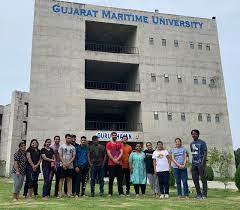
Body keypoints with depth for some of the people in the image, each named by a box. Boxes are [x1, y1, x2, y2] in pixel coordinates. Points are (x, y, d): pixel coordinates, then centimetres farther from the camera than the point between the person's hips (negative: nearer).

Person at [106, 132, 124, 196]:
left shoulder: (120, 144, 12)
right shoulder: (108, 144, 4)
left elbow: (121, 152, 3)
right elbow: (108, 153, -5)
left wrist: (117, 159, -12)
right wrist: (114, 160, -14)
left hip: (119, 163, 3)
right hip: (111, 164, -2)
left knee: (120, 179, 4)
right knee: (111, 179, 2)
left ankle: (121, 192, 10)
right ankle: (110, 193, 9)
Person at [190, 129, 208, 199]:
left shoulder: (202, 143, -3)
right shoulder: (191, 144, 16)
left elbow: (205, 153, -8)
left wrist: (202, 162, -16)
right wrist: (193, 162, 13)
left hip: (200, 163, -6)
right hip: (194, 163, 6)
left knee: (203, 178, -2)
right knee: (195, 179, 7)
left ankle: (204, 194, 6)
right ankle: (198, 194, 16)